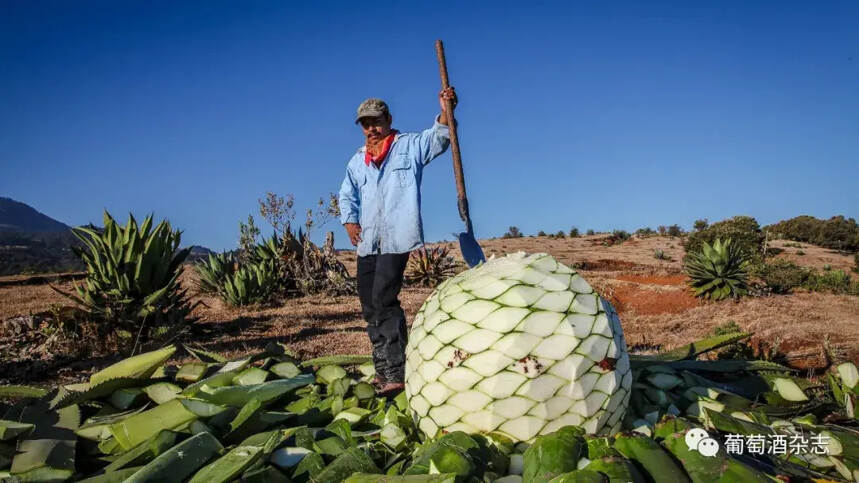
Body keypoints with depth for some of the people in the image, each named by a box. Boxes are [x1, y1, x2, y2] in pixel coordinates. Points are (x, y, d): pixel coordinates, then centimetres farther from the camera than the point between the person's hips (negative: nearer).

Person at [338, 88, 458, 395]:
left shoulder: (410, 146, 5)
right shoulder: (358, 160, 18)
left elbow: (439, 137, -9)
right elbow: (347, 194, 21)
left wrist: (446, 111, -28)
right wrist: (349, 221, 4)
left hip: (397, 239, -6)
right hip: (367, 242, 7)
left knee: (384, 302, -15)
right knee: (370, 307, 8)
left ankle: (396, 374, -10)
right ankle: (383, 370, 19)